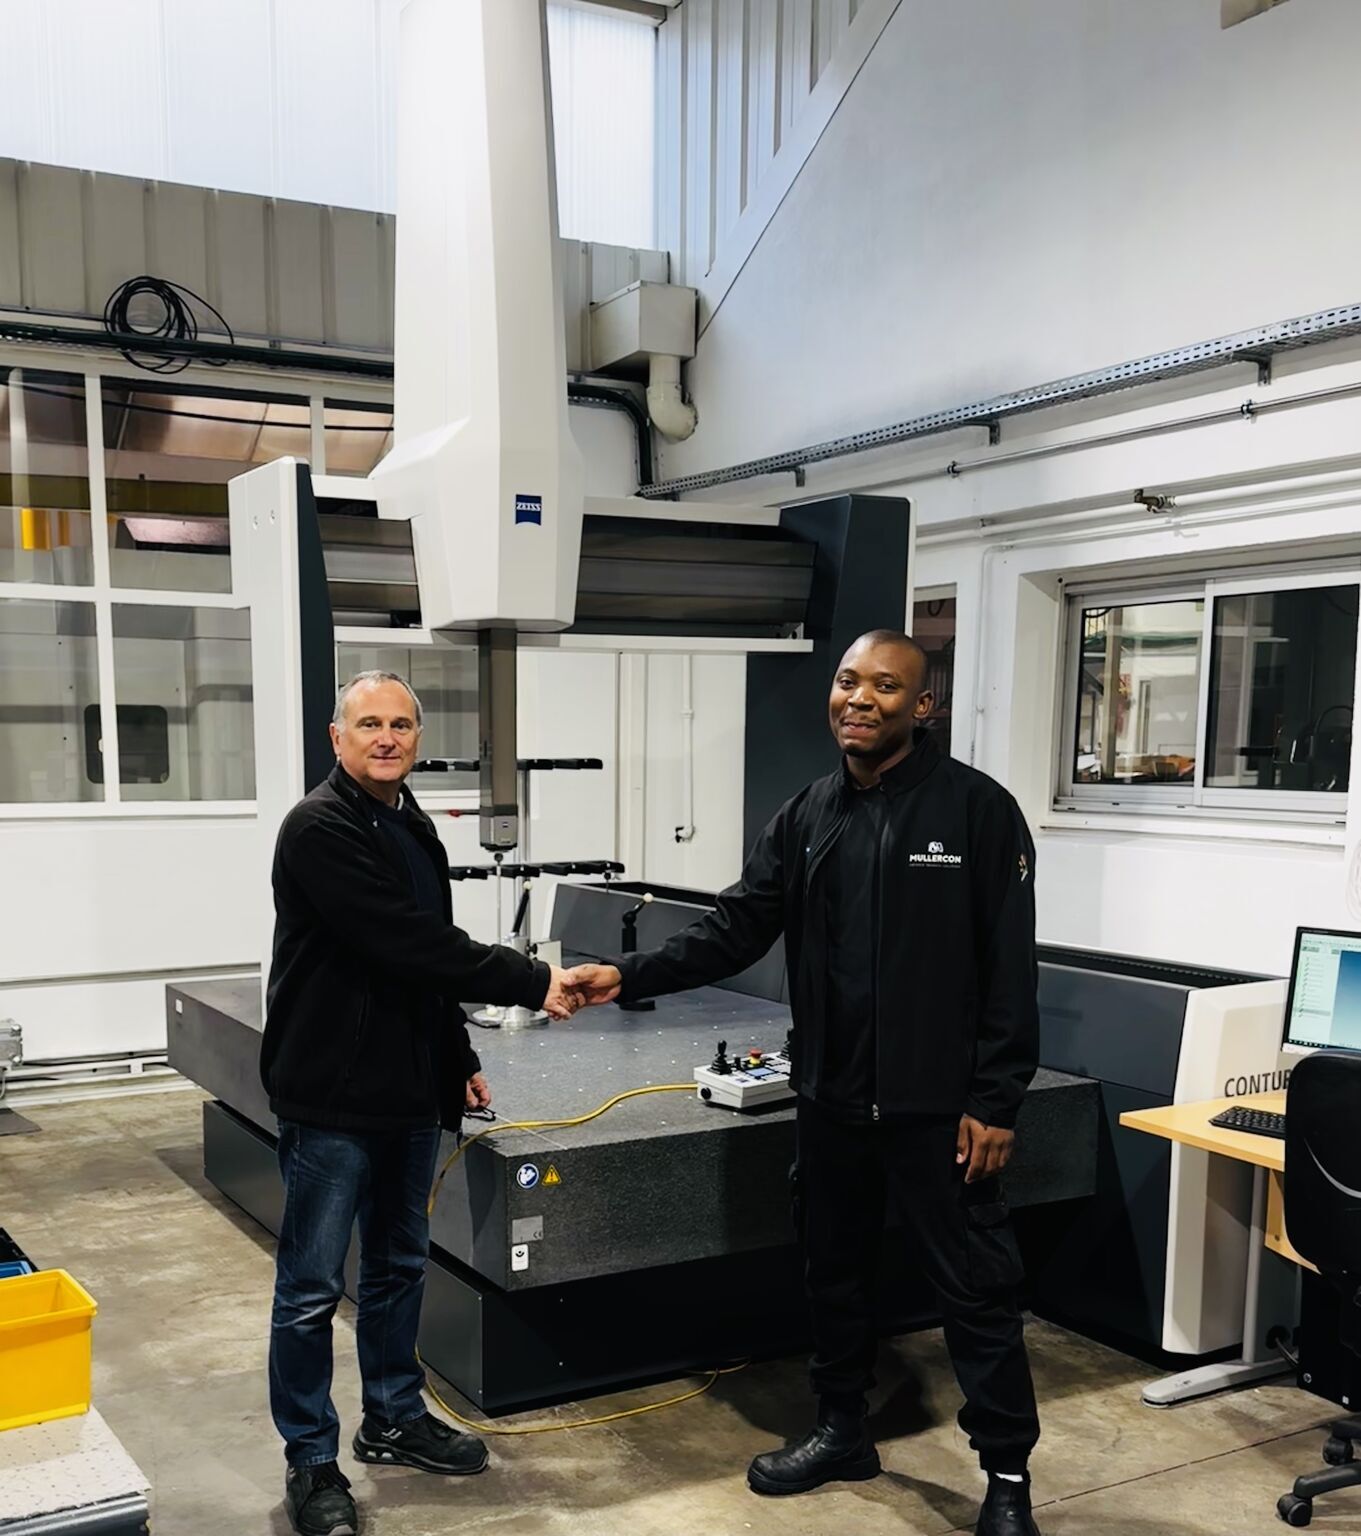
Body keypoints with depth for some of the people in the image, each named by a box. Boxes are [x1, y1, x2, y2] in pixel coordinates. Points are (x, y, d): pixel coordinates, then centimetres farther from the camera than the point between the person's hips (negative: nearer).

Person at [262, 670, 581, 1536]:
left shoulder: (415, 828, 12)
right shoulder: (320, 830, -16)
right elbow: (408, 946, -23)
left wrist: (459, 1061, 18)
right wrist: (533, 982, -20)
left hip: (409, 1093, 9)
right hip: (332, 1097, -8)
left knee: (400, 1266, 19)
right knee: (313, 1287, 4)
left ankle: (395, 1420, 35)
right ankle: (312, 1461, 17)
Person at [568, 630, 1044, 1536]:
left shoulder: (976, 808, -9)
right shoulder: (806, 817, 6)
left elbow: (1010, 971, -11)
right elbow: (737, 930, 2)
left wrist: (994, 1102, -14)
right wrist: (631, 977, -11)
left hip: (938, 1106, -5)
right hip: (831, 1100, 6)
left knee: (975, 1289, 4)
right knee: (835, 1272, 19)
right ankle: (843, 1432, 38)